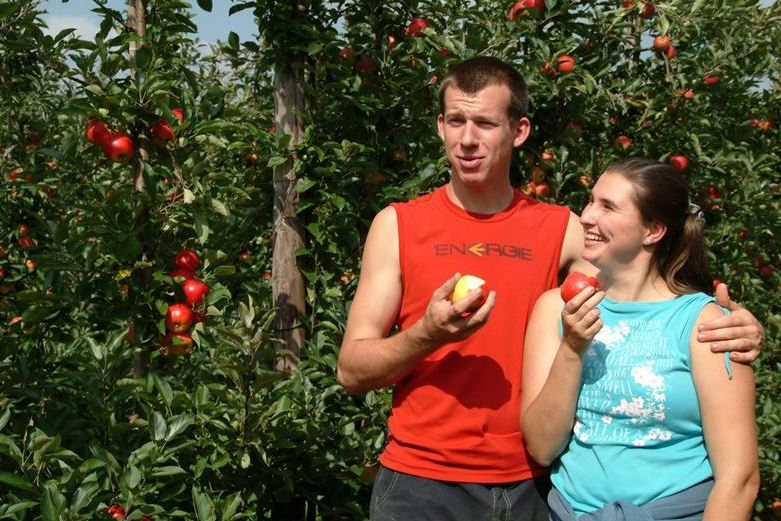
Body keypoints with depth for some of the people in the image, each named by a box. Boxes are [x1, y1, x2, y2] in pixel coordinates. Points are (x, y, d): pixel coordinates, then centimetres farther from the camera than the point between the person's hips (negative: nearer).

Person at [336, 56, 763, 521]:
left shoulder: (562, 230, 4)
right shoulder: (398, 225, -1)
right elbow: (352, 371, -3)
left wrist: (730, 326, -17)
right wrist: (429, 333, -21)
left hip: (531, 482, 2)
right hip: (422, 481, -1)